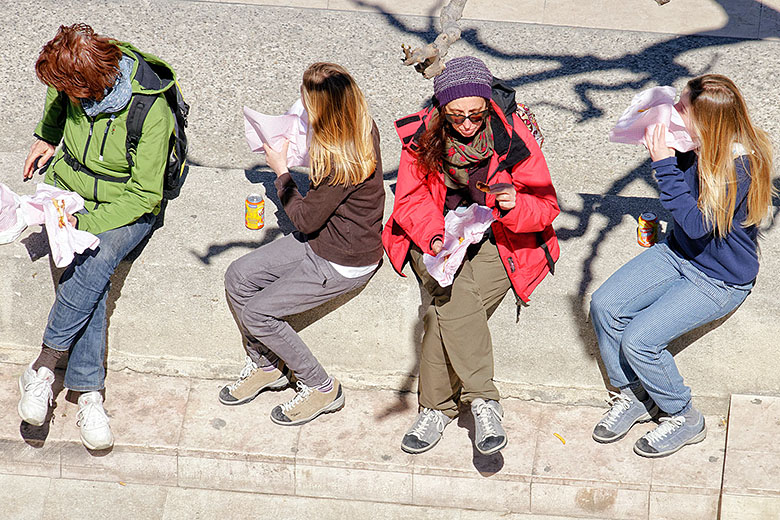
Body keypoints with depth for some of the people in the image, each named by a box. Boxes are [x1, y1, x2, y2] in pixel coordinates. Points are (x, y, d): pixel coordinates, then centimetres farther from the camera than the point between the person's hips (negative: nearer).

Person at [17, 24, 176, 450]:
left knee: (96, 258, -34)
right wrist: (47, 137, 16)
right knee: (89, 267, -26)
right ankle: (89, 391, -24)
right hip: (71, 189, 4)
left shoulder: (151, 113, -27)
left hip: (129, 208, -3)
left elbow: (145, 195, -22)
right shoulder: (75, 85, -11)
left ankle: (43, 366, -21)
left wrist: (85, 223, -28)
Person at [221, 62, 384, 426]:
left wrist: (281, 170, -8)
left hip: (343, 265, -9)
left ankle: (321, 388, 7)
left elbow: (306, 220, -20)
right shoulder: (361, 127, -6)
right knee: (238, 276, 2)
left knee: (256, 313, -11)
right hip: (319, 242, 9)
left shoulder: (342, 162, -33)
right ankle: (265, 364, 21)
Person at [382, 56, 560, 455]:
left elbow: (546, 206, -6)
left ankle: (436, 407, -11)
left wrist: (514, 206, -29)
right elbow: (411, 199, -1)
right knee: (455, 297, -31)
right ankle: (483, 401, -26)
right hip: (434, 238, 1)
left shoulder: (512, 137, -13)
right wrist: (435, 237, -20)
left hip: (496, 240, -1)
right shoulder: (422, 136, -8)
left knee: (449, 313, -26)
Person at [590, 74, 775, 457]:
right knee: (604, 306, -8)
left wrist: (664, 163, -31)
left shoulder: (742, 166, -29)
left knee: (638, 340, -19)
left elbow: (696, 224, -31)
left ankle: (684, 419, 6)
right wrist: (658, 145, -8)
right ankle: (632, 396, 13)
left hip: (720, 280, -7)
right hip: (679, 253, 7)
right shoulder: (698, 147, -9)